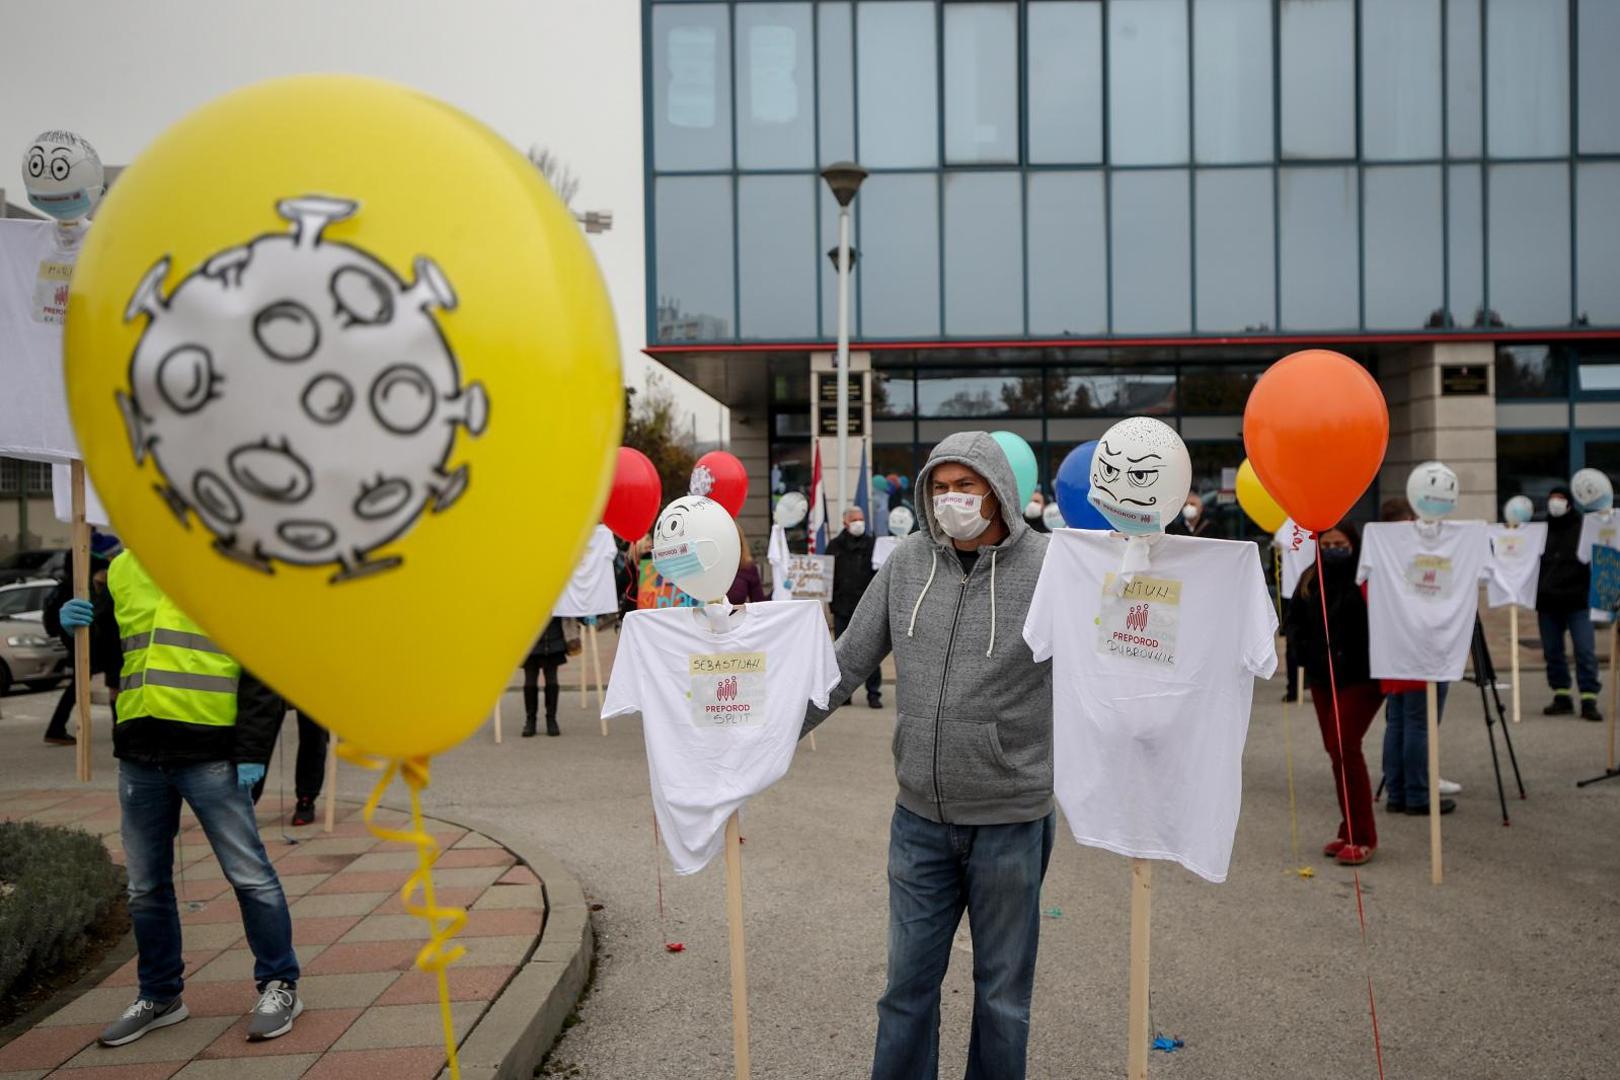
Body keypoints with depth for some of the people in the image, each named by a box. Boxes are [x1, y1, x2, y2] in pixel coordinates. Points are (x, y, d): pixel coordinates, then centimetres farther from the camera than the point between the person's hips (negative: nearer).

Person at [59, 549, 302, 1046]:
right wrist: (78, 625, 1)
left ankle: (280, 985, 17)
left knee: (248, 874, 1)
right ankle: (159, 995, 31)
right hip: (138, 754, 5)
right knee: (145, 885, 15)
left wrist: (252, 751, -12)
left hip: (210, 754, -5)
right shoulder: (121, 569, 12)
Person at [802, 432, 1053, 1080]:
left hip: (1010, 820, -3)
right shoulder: (907, 563, 0)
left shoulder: (1048, 567, -11)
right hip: (919, 818, 3)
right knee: (907, 984, 16)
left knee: (1002, 994, 15)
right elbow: (847, 663, 4)